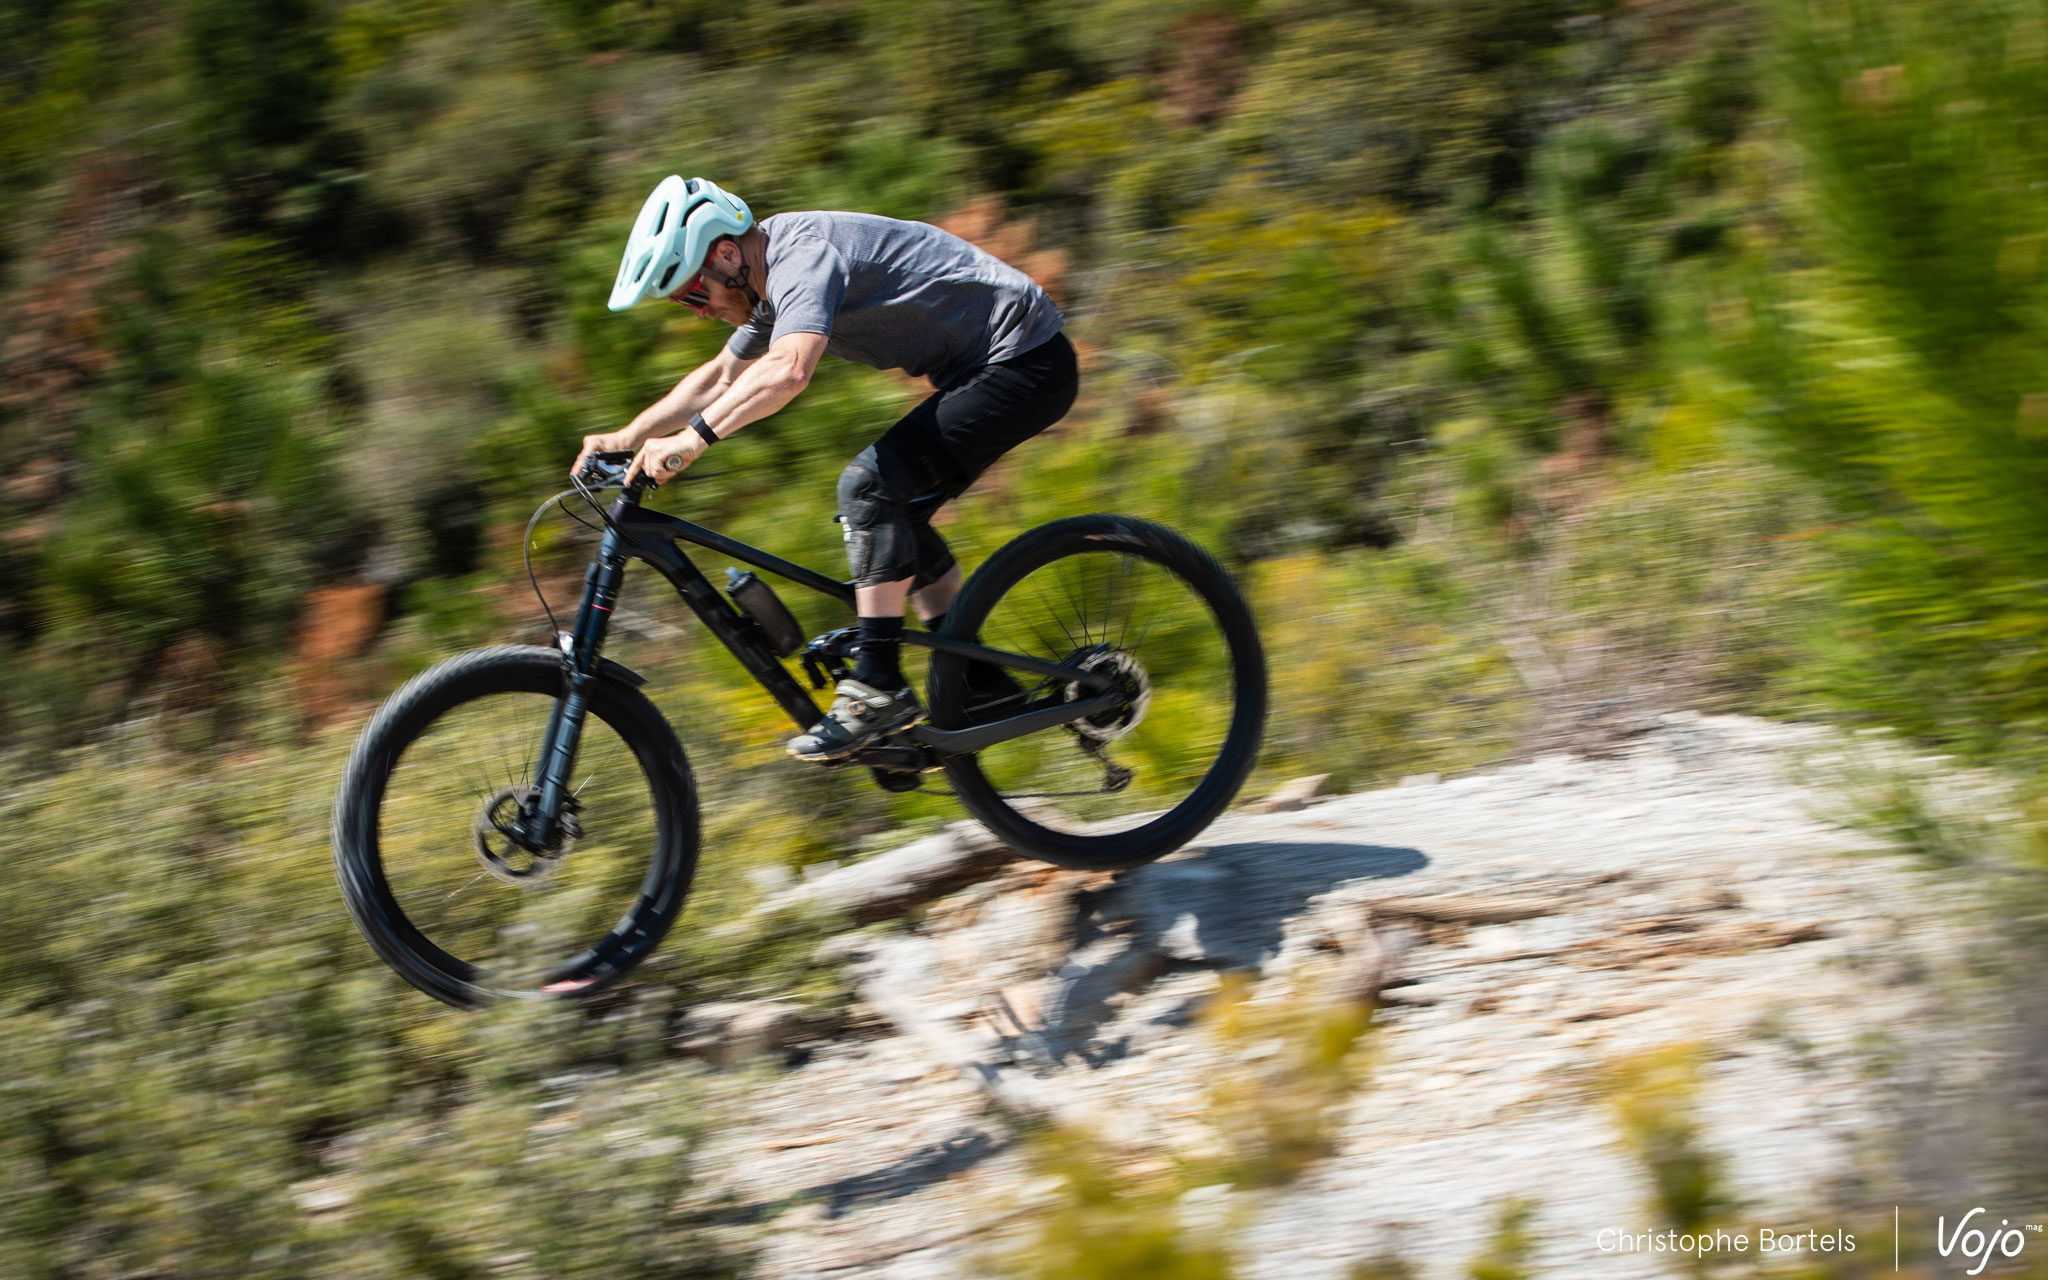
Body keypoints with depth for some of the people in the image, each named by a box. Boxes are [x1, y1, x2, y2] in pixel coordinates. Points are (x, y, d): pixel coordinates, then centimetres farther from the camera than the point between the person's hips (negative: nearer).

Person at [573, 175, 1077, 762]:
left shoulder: (803, 255, -21)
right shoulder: (777, 276, 11)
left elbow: (787, 370, -38)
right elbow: (721, 376, 23)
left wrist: (691, 438, -39)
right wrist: (627, 438, 15)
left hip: (1025, 362, -11)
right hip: (984, 365, 11)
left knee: (870, 484, -19)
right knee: (893, 516, 11)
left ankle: (877, 688, -17)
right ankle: (980, 687, 17)